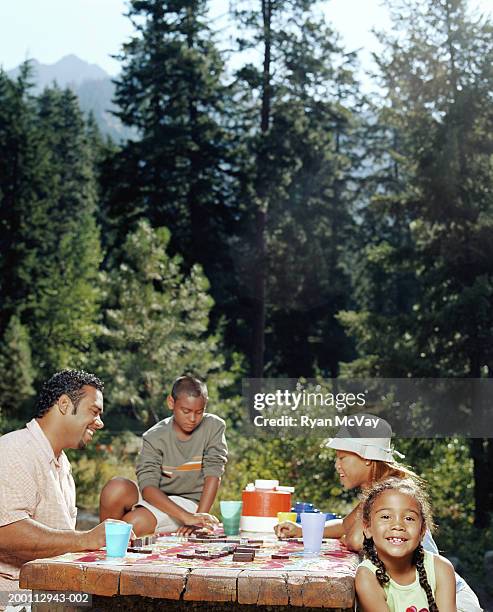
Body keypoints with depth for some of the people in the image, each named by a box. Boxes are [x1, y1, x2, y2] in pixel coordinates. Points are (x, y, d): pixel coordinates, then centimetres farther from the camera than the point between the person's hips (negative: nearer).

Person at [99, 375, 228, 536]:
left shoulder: (214, 427, -7)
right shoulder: (154, 437, -11)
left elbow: (213, 474, -11)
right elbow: (148, 487, -22)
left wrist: (198, 518, -23)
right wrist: (186, 517, -35)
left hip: (188, 502, -2)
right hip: (155, 498, 2)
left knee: (133, 523, -30)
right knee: (116, 488, -30)